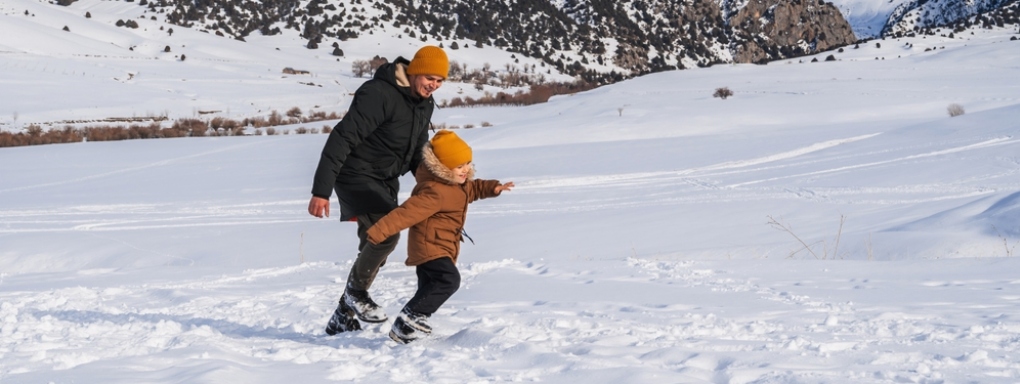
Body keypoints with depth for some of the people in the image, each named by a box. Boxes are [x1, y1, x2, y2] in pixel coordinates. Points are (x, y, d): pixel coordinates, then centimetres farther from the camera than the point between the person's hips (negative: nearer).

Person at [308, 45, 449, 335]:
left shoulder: (425, 104, 5)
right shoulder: (379, 94, -23)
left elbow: (418, 154, 20)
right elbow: (342, 139, -26)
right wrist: (321, 191, -29)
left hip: (385, 183, 9)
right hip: (356, 177, -9)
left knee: (375, 249, 11)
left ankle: (343, 318, 26)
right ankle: (356, 291, -6)